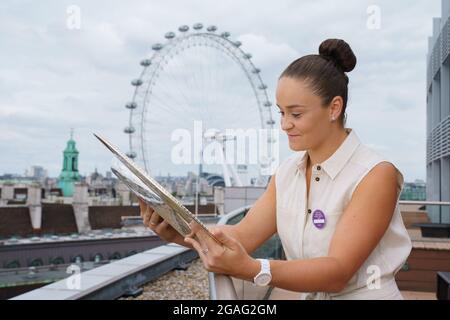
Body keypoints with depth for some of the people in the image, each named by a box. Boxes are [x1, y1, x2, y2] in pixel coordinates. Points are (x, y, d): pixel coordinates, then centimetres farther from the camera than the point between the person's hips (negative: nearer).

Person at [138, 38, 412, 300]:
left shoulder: (376, 175, -15)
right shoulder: (287, 173, 3)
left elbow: (337, 273, -20)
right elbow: (242, 236, -2)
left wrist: (251, 269, -34)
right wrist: (179, 232, -18)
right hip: (309, 294, 5)